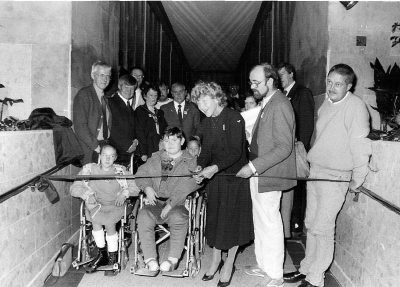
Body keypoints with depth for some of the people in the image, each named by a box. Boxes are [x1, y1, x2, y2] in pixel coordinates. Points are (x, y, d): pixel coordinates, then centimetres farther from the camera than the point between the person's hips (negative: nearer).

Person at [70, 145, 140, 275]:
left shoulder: (120, 171, 8)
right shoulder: (89, 169, 8)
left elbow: (136, 188, 6)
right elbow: (74, 188, 3)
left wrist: (124, 193, -14)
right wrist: (87, 194, -16)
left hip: (115, 206, -1)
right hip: (95, 205, 1)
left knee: (109, 222, -32)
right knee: (95, 217, -33)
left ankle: (113, 258, -14)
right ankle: (102, 253, -15)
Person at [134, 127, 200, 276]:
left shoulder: (190, 162, 5)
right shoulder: (156, 158, 21)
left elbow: (186, 187, -8)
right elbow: (141, 173, 21)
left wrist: (171, 204, -19)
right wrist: (147, 187, -2)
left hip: (177, 203, -3)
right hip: (155, 202, 3)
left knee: (178, 217, -36)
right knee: (143, 216, -27)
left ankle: (172, 260, -18)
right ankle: (152, 264, -22)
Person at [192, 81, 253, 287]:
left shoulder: (234, 118, -14)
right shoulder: (205, 125, 6)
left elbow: (236, 151, -21)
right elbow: (206, 151, 5)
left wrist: (215, 167, -31)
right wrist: (200, 167, -16)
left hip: (235, 174, -5)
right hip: (214, 177, 5)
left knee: (233, 220, 3)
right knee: (214, 218, 11)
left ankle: (229, 264, 19)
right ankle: (215, 260, 28)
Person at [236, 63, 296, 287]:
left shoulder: (280, 105, -18)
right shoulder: (267, 103, 12)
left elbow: (284, 147, -22)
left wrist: (254, 166, -23)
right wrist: (252, 166, 11)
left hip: (269, 176, -9)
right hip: (258, 174, 9)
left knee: (270, 224, 1)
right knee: (261, 222, 18)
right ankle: (264, 265, 33)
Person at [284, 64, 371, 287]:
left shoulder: (356, 107, -15)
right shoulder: (327, 103, 8)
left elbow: (360, 146, -15)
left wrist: (357, 181, -12)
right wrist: (311, 162, 14)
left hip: (335, 176, -7)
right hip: (314, 171, 7)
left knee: (322, 227, -3)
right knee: (311, 224, 13)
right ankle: (307, 268, 25)